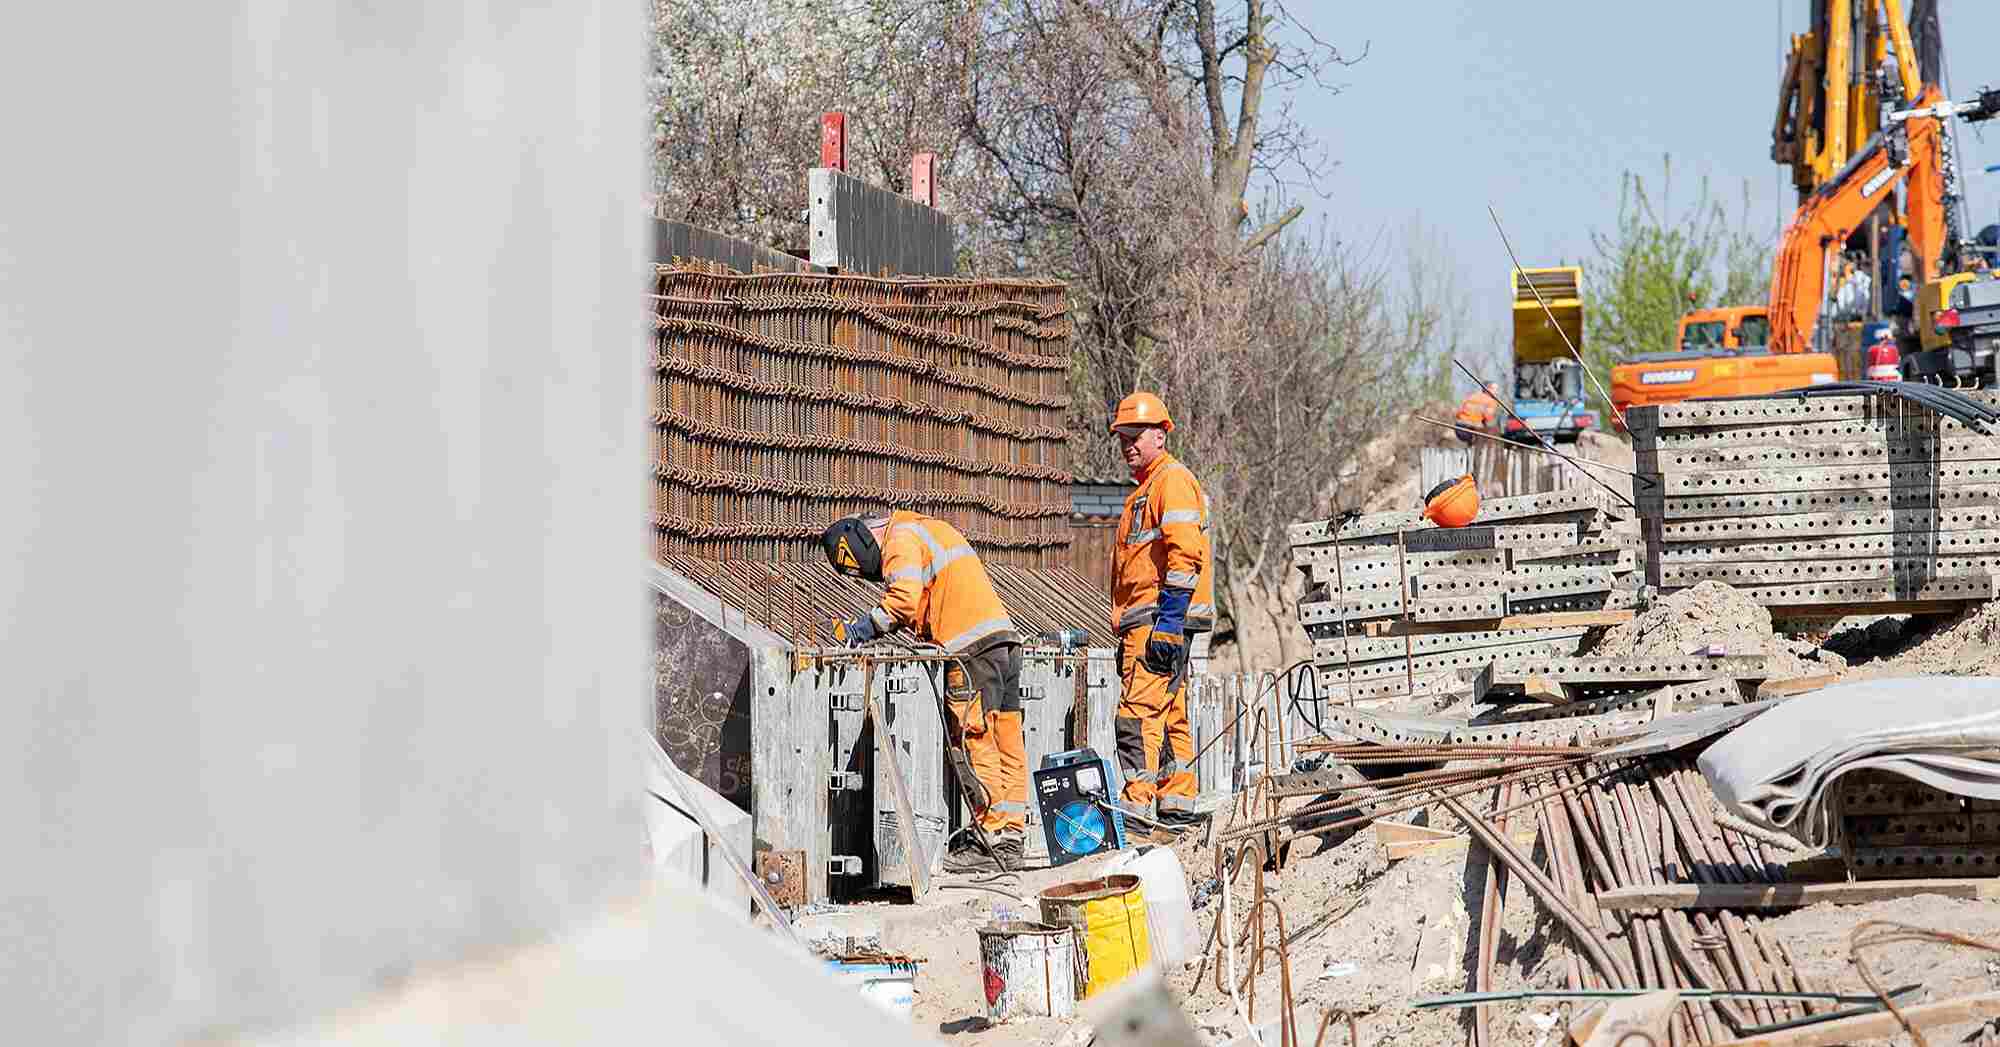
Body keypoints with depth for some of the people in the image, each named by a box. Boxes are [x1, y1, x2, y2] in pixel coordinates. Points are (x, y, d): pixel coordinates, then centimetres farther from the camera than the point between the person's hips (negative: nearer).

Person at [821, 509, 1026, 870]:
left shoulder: (900, 538, -2)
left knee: (977, 745, -8)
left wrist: (868, 626, -5)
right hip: (1005, 638, 10)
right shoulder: (928, 530, 29)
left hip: (974, 647, -10)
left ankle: (990, 838, -8)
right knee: (1007, 748, 8)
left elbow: (904, 599, -17)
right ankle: (1010, 838, 9)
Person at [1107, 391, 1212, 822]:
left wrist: (1168, 622, -24)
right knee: (1169, 716, 12)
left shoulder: (1173, 480, -9)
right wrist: (1127, 630, 25)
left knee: (1138, 713, -16)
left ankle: (1137, 803, -20)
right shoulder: (1146, 488, 24)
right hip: (1147, 622, 11)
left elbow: (1185, 555, -19)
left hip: (1158, 619, -11)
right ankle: (1176, 804, 16)